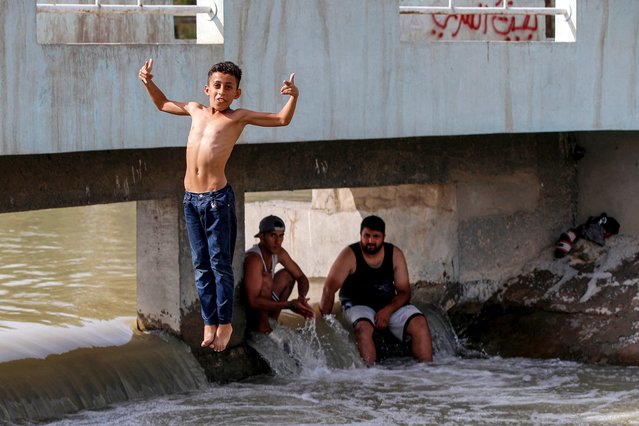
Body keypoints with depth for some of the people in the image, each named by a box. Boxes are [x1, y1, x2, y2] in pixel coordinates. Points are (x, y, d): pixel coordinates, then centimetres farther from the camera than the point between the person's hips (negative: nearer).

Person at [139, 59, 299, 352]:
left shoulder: (238, 117, -1)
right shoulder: (195, 110, 13)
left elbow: (282, 119, -2)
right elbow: (163, 104, 32)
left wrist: (293, 96, -18)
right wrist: (149, 83, 20)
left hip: (217, 198, -5)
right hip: (191, 199, 5)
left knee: (220, 264, 2)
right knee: (201, 267, 11)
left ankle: (225, 323, 15)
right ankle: (209, 323, 20)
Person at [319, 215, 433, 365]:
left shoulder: (395, 254, 1)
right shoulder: (350, 256, -9)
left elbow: (404, 292, -1)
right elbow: (329, 289, -14)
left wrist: (388, 310, -19)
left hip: (390, 305, 4)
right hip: (358, 306, -4)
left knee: (419, 322, -20)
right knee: (363, 327, -37)